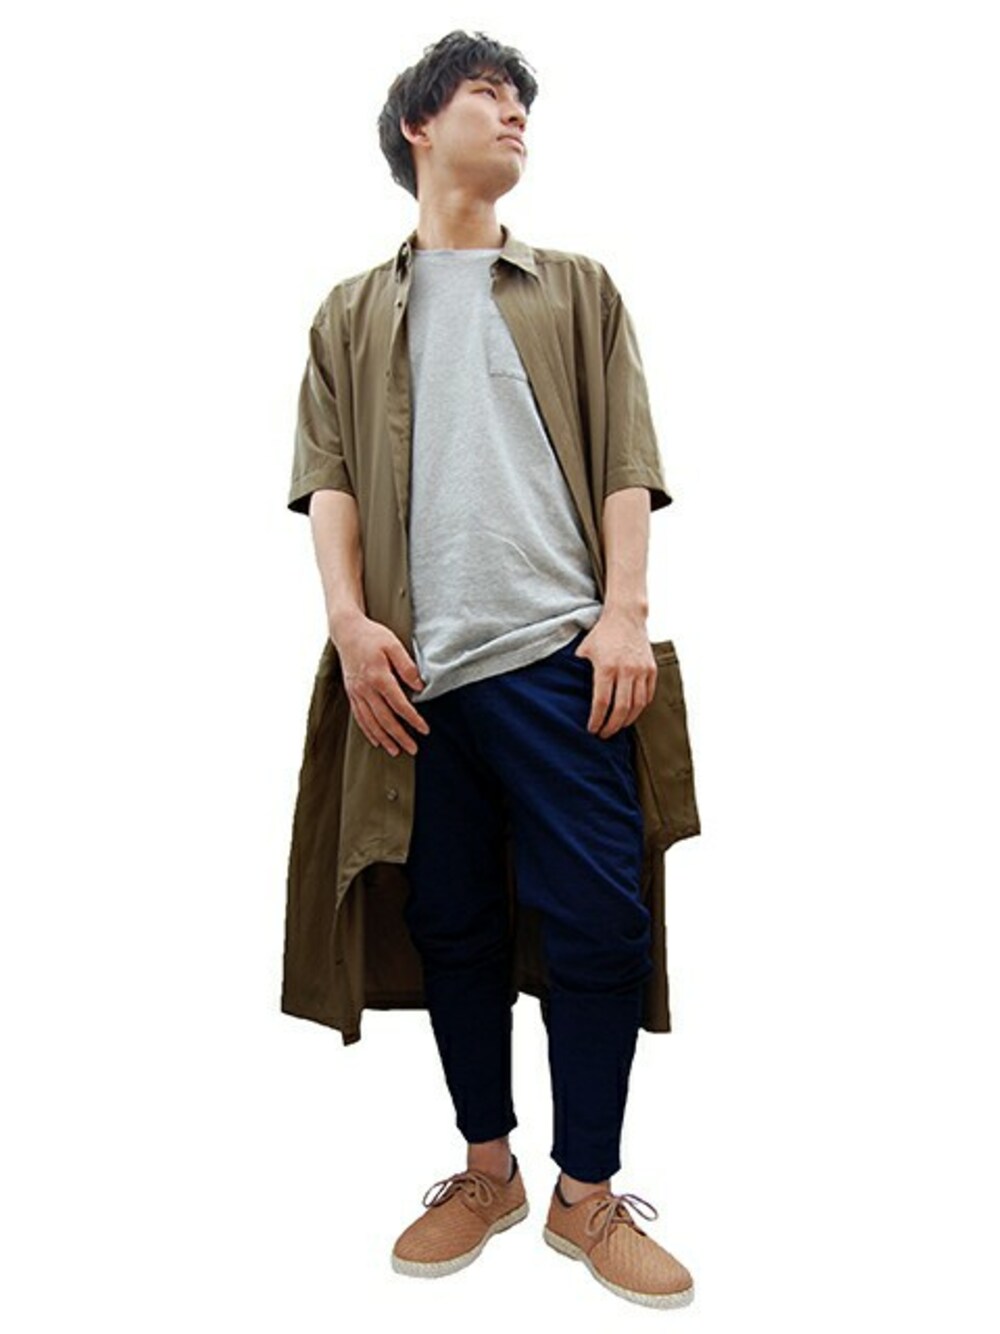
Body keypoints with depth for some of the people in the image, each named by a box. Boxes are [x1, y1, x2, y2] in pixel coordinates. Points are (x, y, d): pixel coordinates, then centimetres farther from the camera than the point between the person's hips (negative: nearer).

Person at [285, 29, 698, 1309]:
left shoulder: (579, 288, 19)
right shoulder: (354, 310, 19)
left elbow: (625, 460, 8)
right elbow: (327, 473, 8)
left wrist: (625, 609, -5)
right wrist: (351, 620, -7)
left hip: (558, 653, 0)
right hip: (416, 670, 1)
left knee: (597, 917, -2)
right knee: (453, 926, 7)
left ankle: (588, 1193, 17)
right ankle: (488, 1168, 26)